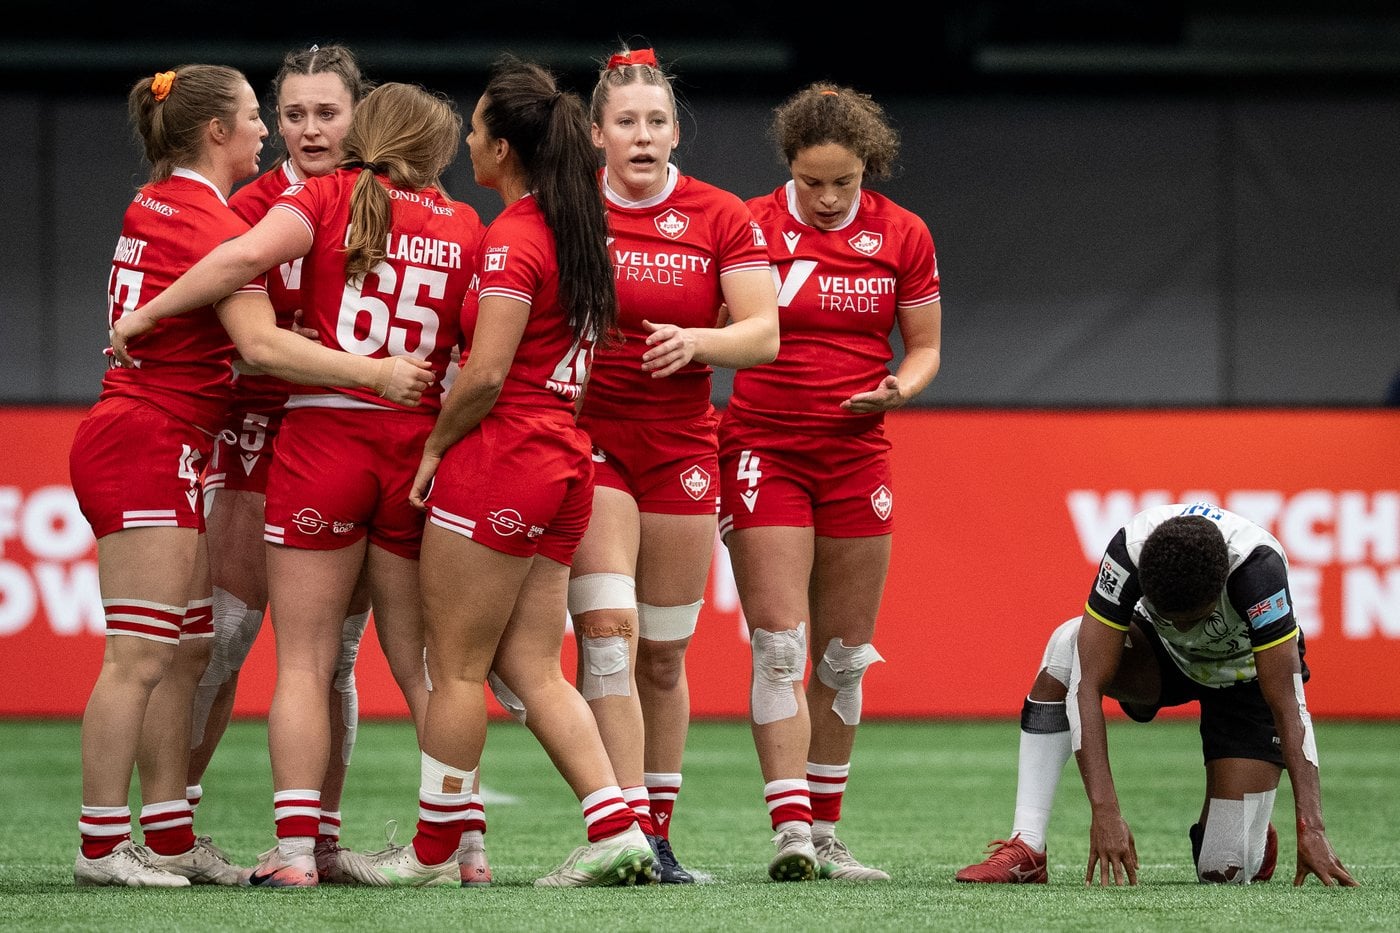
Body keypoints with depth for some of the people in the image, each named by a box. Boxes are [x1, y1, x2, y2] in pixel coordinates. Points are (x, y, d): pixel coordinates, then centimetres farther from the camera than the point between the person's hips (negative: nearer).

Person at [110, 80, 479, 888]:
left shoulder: (329, 196, 0)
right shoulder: (464, 228, 7)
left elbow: (248, 254, -18)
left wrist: (148, 312, -8)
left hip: (322, 435, -2)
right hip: (419, 449, 2)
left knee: (305, 661, 0)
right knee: (420, 664, 12)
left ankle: (296, 849, -7)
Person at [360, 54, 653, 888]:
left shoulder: (513, 241, -13)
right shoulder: (578, 229, 13)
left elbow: (486, 375, -18)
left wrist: (435, 446, -4)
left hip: (499, 458, -9)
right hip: (564, 459, 9)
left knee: (457, 666, 1)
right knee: (533, 669, 9)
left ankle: (433, 852, 7)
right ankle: (617, 830, -1)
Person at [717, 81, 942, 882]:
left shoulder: (903, 235, 2)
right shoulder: (752, 226, -5)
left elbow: (924, 346, 9)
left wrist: (901, 388, -11)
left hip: (857, 452, 3)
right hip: (765, 448, -3)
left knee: (844, 654, 7)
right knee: (780, 644, -13)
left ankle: (825, 833, 15)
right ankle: (791, 828, -17)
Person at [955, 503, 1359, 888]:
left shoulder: (1259, 568, -39)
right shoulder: (1128, 551, -35)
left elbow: (1287, 708, -38)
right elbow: (1088, 685, -36)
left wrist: (1311, 829, -44)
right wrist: (1105, 813, -45)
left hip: (1248, 678, -2)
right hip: (1165, 656, 2)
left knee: (1224, 872, -14)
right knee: (1067, 646, -32)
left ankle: (1254, 839, 26)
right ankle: (1026, 849, -28)